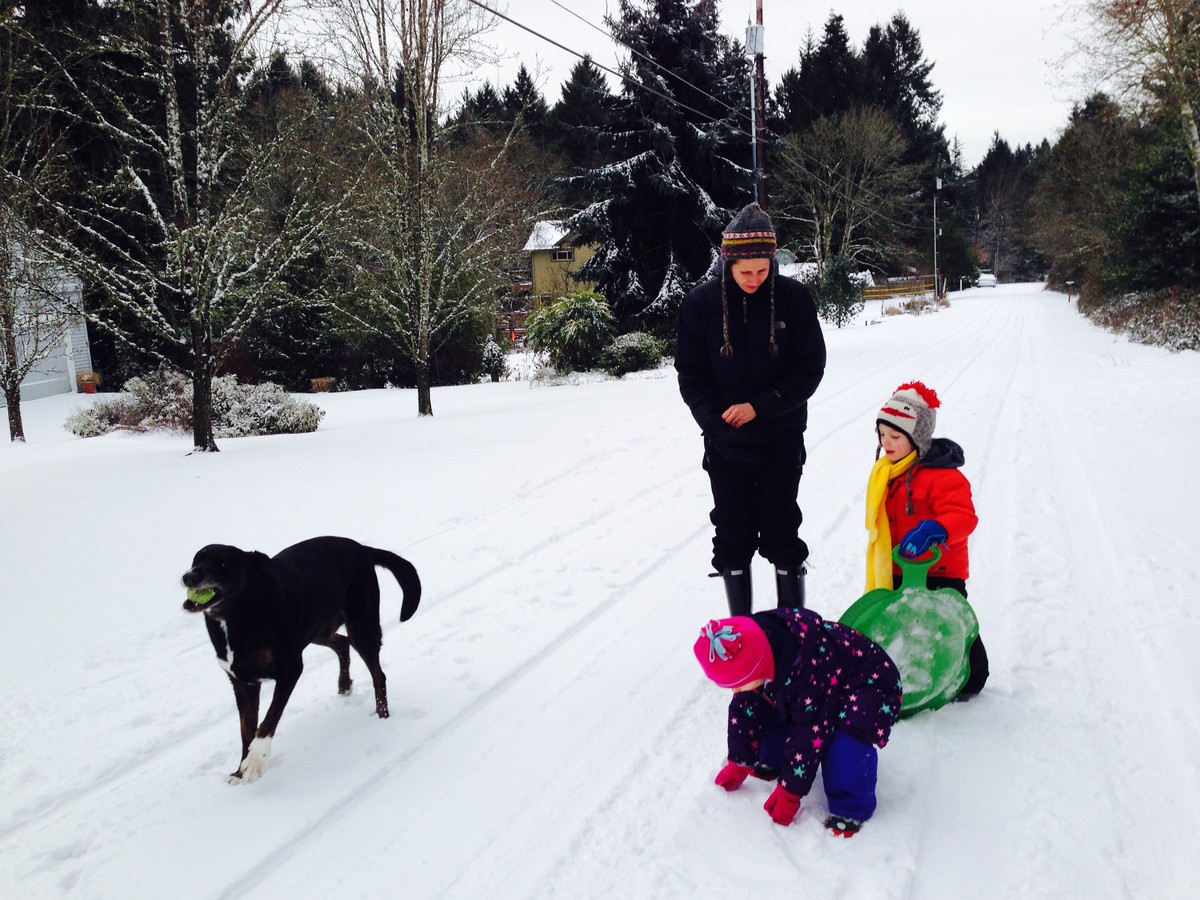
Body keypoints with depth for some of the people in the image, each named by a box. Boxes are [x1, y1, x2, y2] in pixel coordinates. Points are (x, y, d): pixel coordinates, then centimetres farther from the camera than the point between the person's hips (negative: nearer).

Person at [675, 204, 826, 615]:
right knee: (732, 533, 7)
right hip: (725, 441, 1)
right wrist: (719, 426, -14)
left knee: (781, 529, 5)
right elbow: (691, 375, -2)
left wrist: (759, 407, -15)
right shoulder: (701, 302, -6)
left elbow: (810, 367, -4)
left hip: (781, 437, -1)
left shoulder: (793, 297, -7)